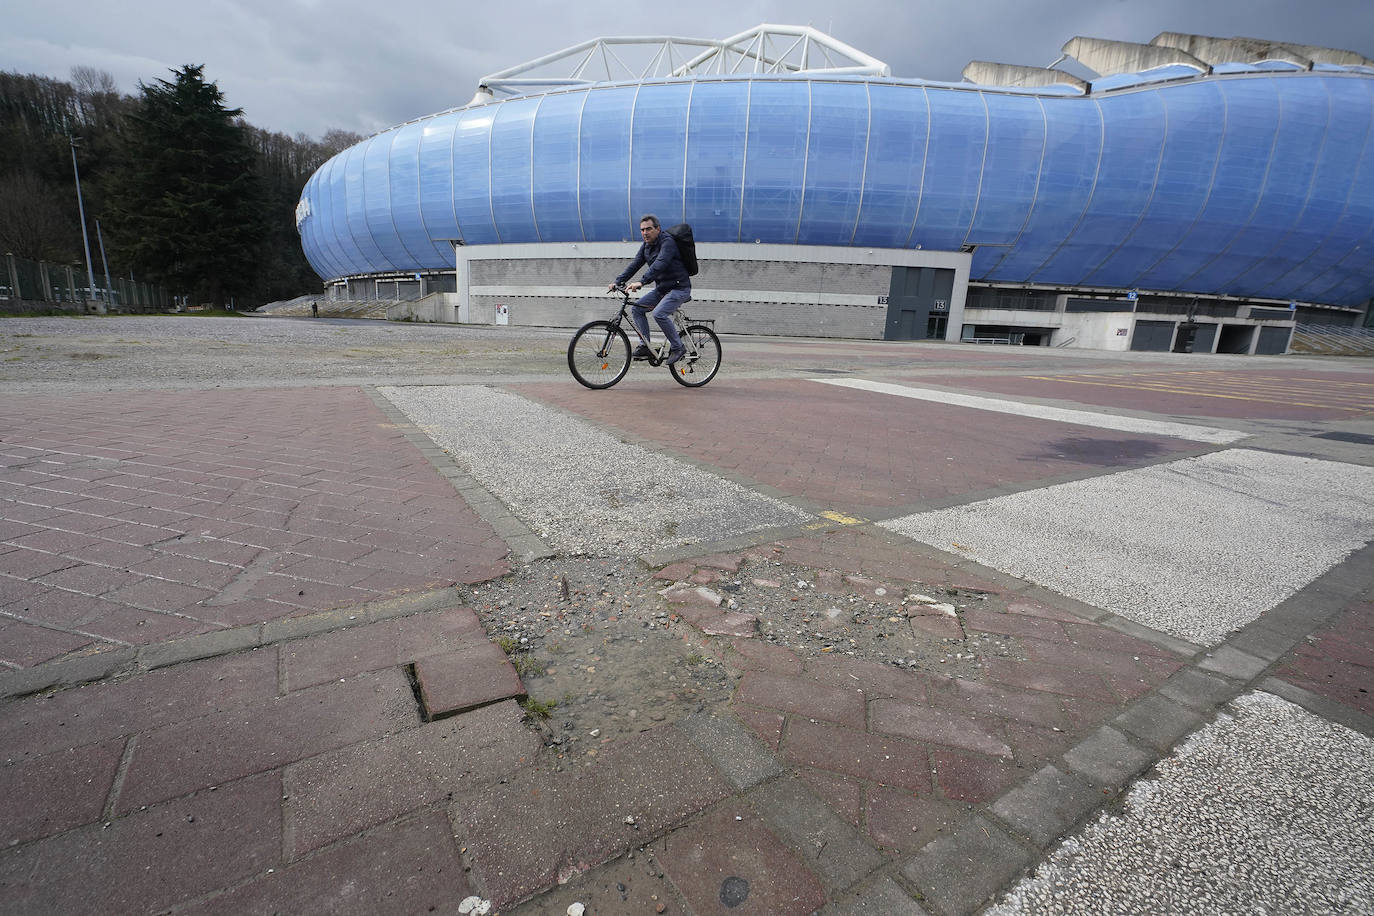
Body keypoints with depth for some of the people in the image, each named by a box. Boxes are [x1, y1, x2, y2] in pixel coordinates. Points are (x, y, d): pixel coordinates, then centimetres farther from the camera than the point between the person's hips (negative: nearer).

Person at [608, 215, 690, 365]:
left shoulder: (668, 242, -19)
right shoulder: (646, 245, 8)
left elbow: (659, 265, -33)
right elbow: (635, 265, 5)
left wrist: (641, 282, -45)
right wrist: (617, 282, -7)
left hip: (679, 288, -9)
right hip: (661, 288, 9)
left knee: (659, 313, -28)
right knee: (637, 309, -1)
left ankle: (677, 347, -11)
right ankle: (645, 347, 3)